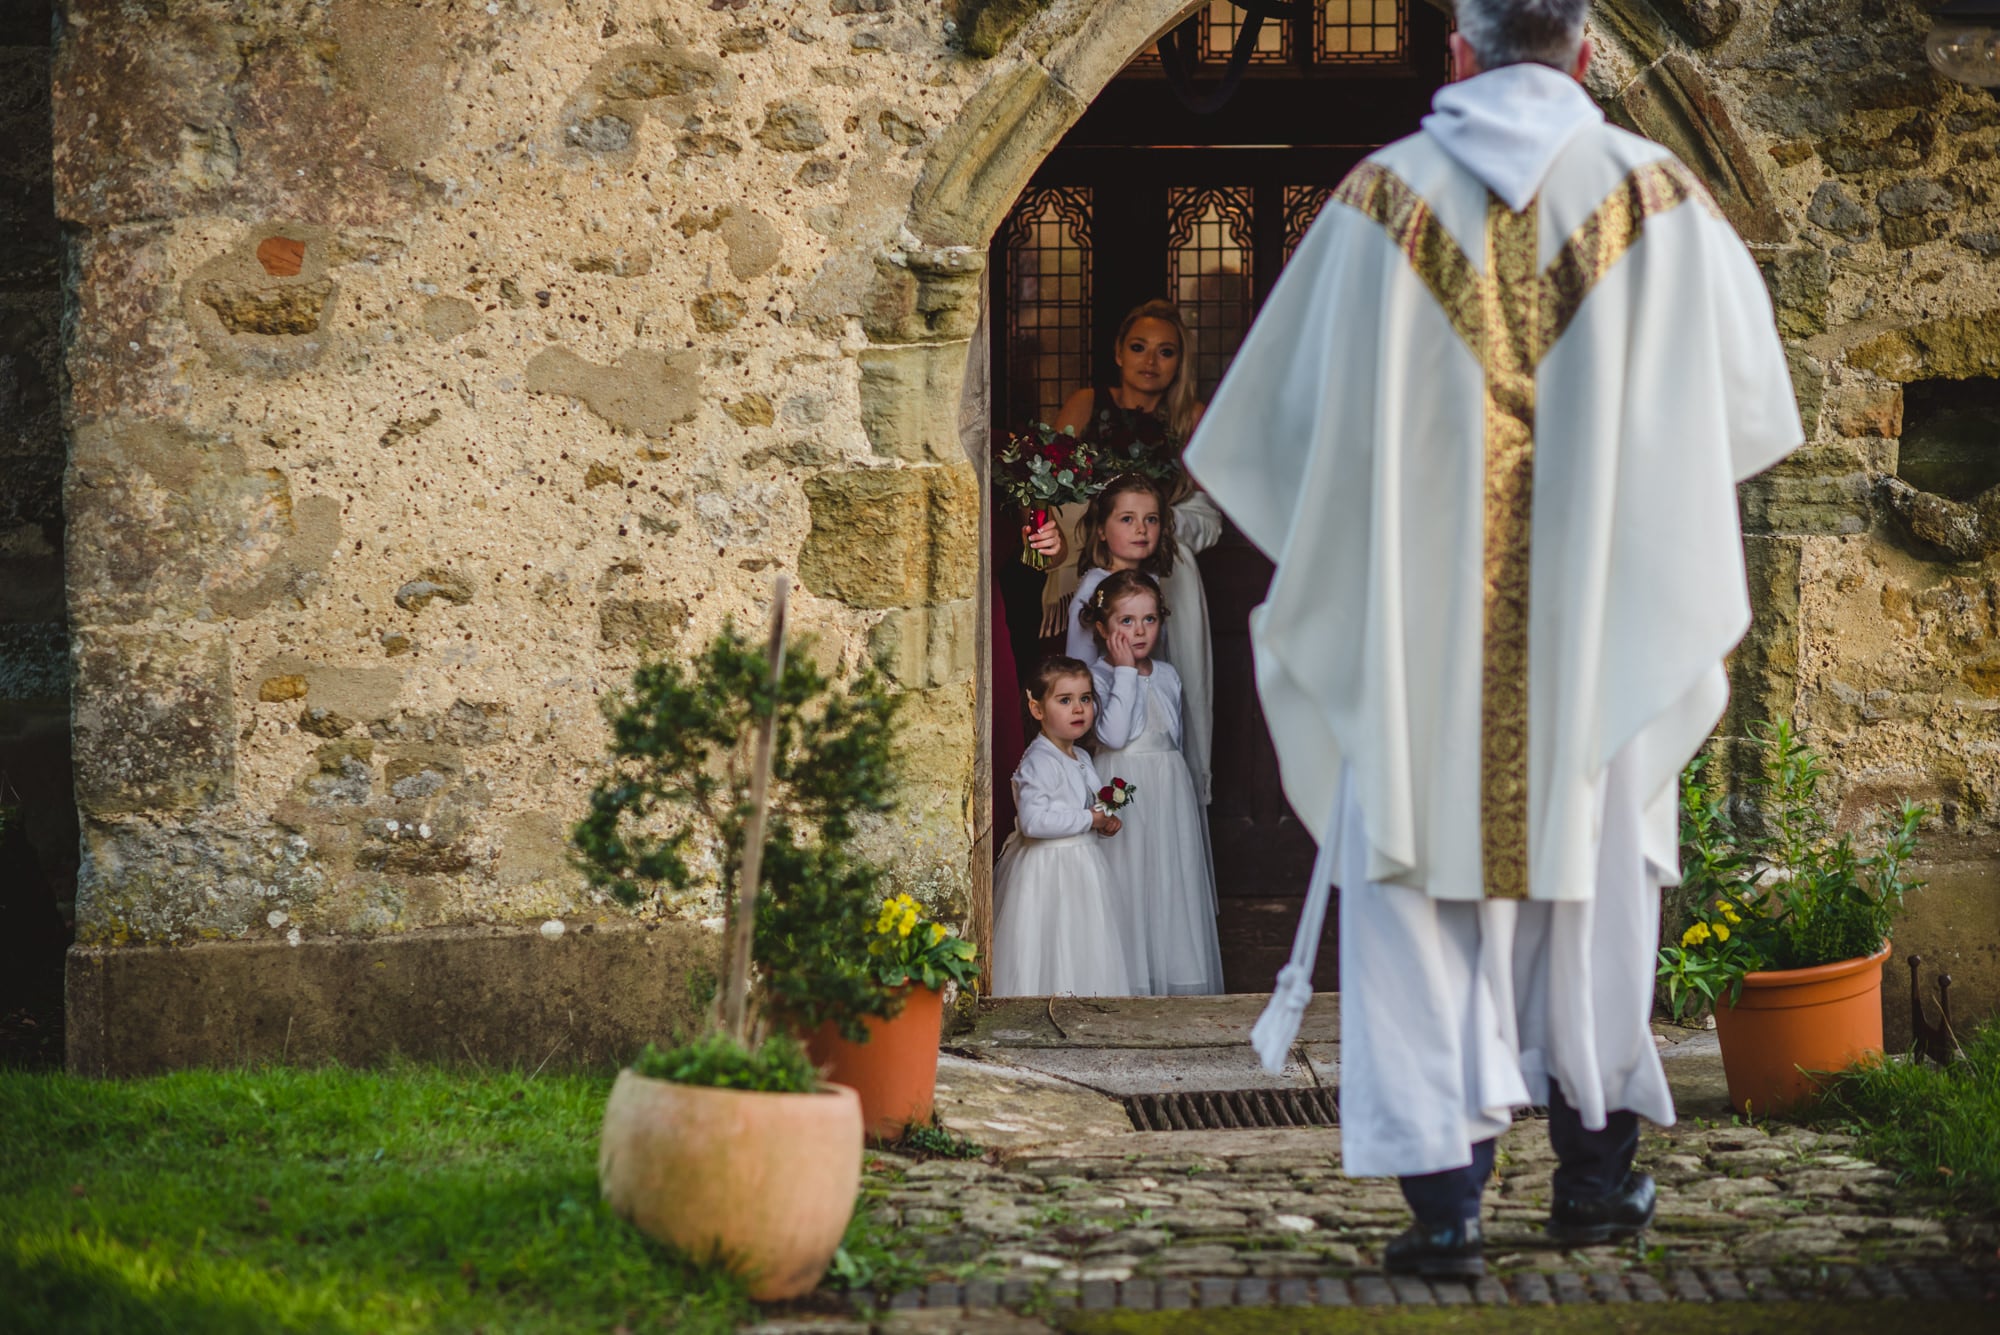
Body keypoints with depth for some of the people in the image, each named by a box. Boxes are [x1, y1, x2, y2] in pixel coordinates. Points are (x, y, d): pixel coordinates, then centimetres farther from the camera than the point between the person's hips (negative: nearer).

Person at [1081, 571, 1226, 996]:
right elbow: (1113, 734, -22)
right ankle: (1131, 976, 1)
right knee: (1128, 882, -5)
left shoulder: (1167, 675, 10)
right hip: (1123, 788, -5)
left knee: (1172, 879, 6)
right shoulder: (1099, 676, -8)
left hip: (1169, 786, 5)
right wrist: (1125, 671, -18)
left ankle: (1175, 978, 11)